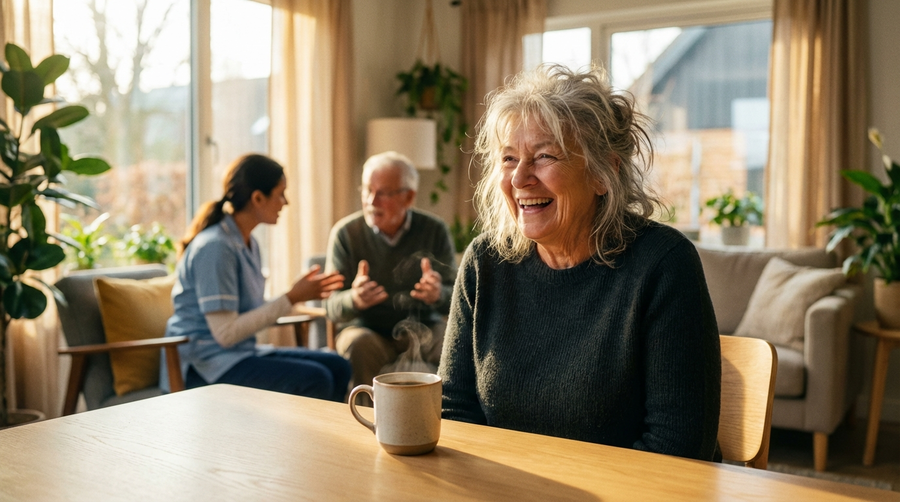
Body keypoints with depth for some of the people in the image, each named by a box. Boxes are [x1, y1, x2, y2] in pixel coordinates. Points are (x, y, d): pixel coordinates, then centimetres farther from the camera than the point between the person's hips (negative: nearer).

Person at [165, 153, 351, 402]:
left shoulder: (248, 243, 11)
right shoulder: (215, 246, -18)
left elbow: (251, 310, 10)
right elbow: (225, 333, -21)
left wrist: (299, 293, 2)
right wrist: (291, 298, -17)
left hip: (241, 352, 9)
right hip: (205, 364, -9)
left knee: (337, 367, -2)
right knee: (314, 381, -23)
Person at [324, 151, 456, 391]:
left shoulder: (434, 230, -3)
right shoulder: (345, 233, -5)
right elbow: (332, 307, -8)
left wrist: (438, 295, -31)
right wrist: (355, 299, -32)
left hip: (423, 328, 1)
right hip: (367, 328, -1)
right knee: (359, 343, -32)